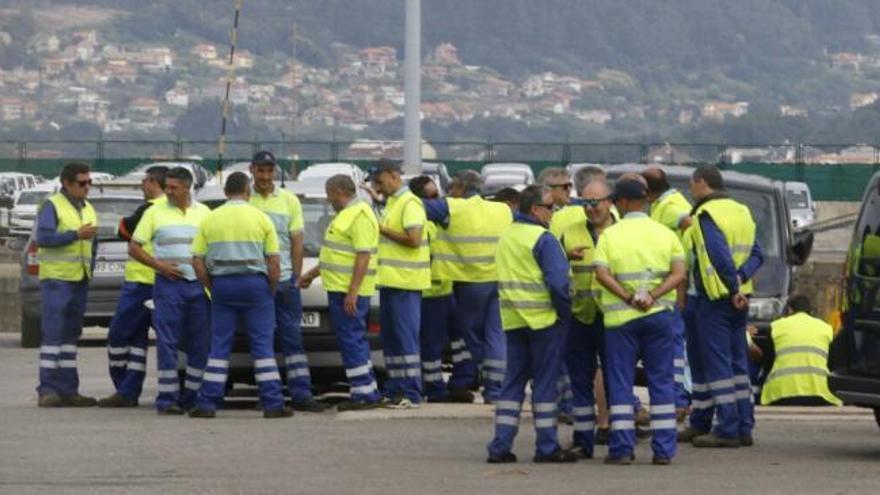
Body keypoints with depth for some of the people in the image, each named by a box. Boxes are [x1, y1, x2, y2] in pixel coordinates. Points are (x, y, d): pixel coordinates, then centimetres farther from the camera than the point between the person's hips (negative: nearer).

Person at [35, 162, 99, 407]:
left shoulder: (88, 209, 16)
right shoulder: (52, 206, -6)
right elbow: (43, 238, -18)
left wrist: (91, 267, 14)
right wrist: (76, 235, -21)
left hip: (80, 279, 8)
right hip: (56, 277, -8)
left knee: (70, 334, 9)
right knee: (52, 332, -11)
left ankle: (68, 389, 11)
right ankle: (48, 390, -13)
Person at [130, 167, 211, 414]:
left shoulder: (204, 213, 11)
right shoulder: (155, 213, 5)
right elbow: (134, 247, 5)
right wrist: (158, 265, -8)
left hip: (199, 284, 2)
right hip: (169, 283, -2)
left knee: (200, 343, 3)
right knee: (167, 342, -7)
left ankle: (193, 397, 12)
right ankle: (167, 399, -6)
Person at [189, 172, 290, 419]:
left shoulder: (210, 219, 5)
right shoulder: (261, 219, 0)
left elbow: (197, 261, 4)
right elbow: (273, 262, -2)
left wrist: (212, 288, 13)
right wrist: (271, 292, 9)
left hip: (222, 284, 2)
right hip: (255, 283, -2)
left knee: (219, 345, 6)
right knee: (262, 345, 1)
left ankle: (207, 403, 4)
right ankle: (273, 404, -2)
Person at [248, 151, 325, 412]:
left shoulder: (289, 201, 8)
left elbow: (297, 243, 9)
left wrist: (295, 278, 3)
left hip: (284, 280, 1)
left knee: (292, 336, -1)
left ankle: (301, 394, -3)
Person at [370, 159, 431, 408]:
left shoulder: (410, 204, -12)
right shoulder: (391, 203, 18)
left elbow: (413, 238, -21)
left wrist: (383, 230, -14)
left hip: (405, 282, -10)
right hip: (390, 280, 10)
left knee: (405, 338, -9)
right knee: (390, 338, 12)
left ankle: (411, 394, -8)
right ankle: (395, 390, 17)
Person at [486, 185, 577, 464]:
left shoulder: (506, 237, 13)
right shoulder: (543, 239, -13)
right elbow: (558, 282, -18)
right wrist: (565, 313, -7)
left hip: (513, 321, 7)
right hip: (544, 320, -7)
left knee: (513, 382, 10)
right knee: (545, 383, 0)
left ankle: (500, 446, 7)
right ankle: (547, 448, 2)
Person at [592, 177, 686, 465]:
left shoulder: (610, 236, -1)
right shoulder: (665, 234, 6)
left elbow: (602, 275, -13)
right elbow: (679, 274, -5)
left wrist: (629, 298, -13)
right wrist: (652, 297, -12)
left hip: (620, 317, -2)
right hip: (659, 315, 2)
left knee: (620, 383, 3)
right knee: (661, 380, 6)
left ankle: (622, 448, -1)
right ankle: (664, 449, 3)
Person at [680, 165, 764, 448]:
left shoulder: (706, 215, -11)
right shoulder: (742, 212, 16)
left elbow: (720, 256, -22)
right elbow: (756, 254, 10)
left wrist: (733, 288, -17)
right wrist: (740, 278, -4)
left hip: (716, 298, -8)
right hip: (739, 299, 8)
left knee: (717, 363, -5)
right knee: (738, 362, 12)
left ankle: (728, 430, -7)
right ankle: (744, 427, 14)